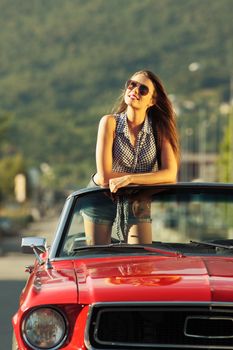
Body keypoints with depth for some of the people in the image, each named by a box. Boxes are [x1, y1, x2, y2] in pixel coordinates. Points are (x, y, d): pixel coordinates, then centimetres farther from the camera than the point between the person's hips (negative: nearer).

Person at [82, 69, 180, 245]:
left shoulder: (159, 129, -12)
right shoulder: (110, 122, -19)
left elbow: (171, 175, -23)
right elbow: (104, 177, -24)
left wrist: (130, 179, -32)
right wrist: (150, 178, -18)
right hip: (102, 198, -1)